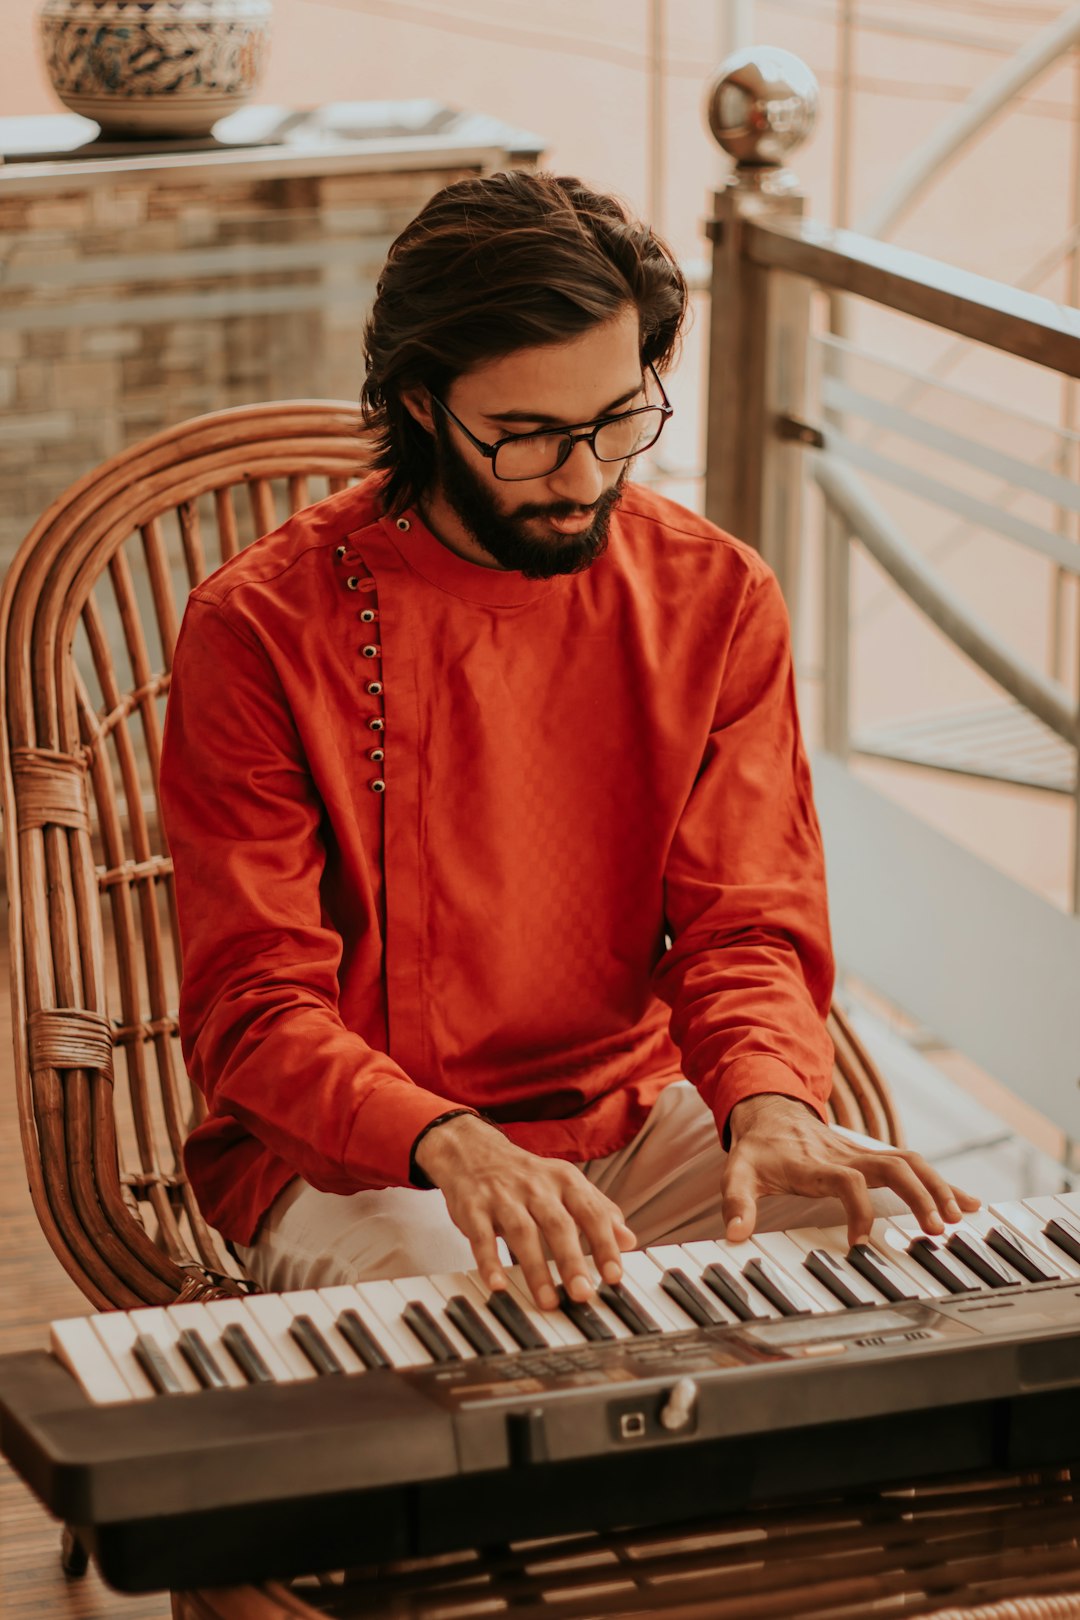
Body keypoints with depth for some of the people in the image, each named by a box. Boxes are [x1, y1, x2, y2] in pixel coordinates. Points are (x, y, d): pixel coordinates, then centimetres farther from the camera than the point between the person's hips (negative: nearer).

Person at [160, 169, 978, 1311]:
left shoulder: (718, 597, 0)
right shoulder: (263, 627, -13)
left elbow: (745, 926, 0)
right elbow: (256, 1009, -14)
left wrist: (770, 1107, -24)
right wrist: (453, 1144, -34)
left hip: (641, 1120, 4)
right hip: (352, 1162, -4)